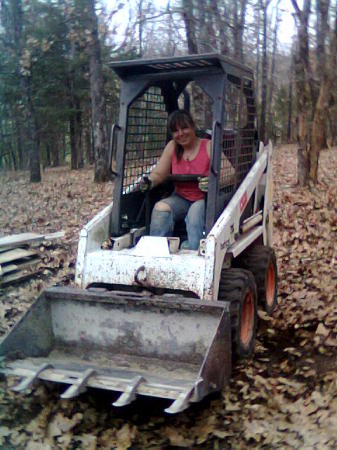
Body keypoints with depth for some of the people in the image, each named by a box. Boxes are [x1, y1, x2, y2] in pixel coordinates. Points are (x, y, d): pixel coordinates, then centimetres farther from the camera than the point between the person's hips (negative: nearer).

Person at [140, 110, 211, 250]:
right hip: (180, 199, 4)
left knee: (195, 212, -34)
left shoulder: (209, 146, -5)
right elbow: (159, 174, 6)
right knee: (160, 208, -24)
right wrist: (149, 182, -18)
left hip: (205, 199, -3)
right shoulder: (172, 147, 7)